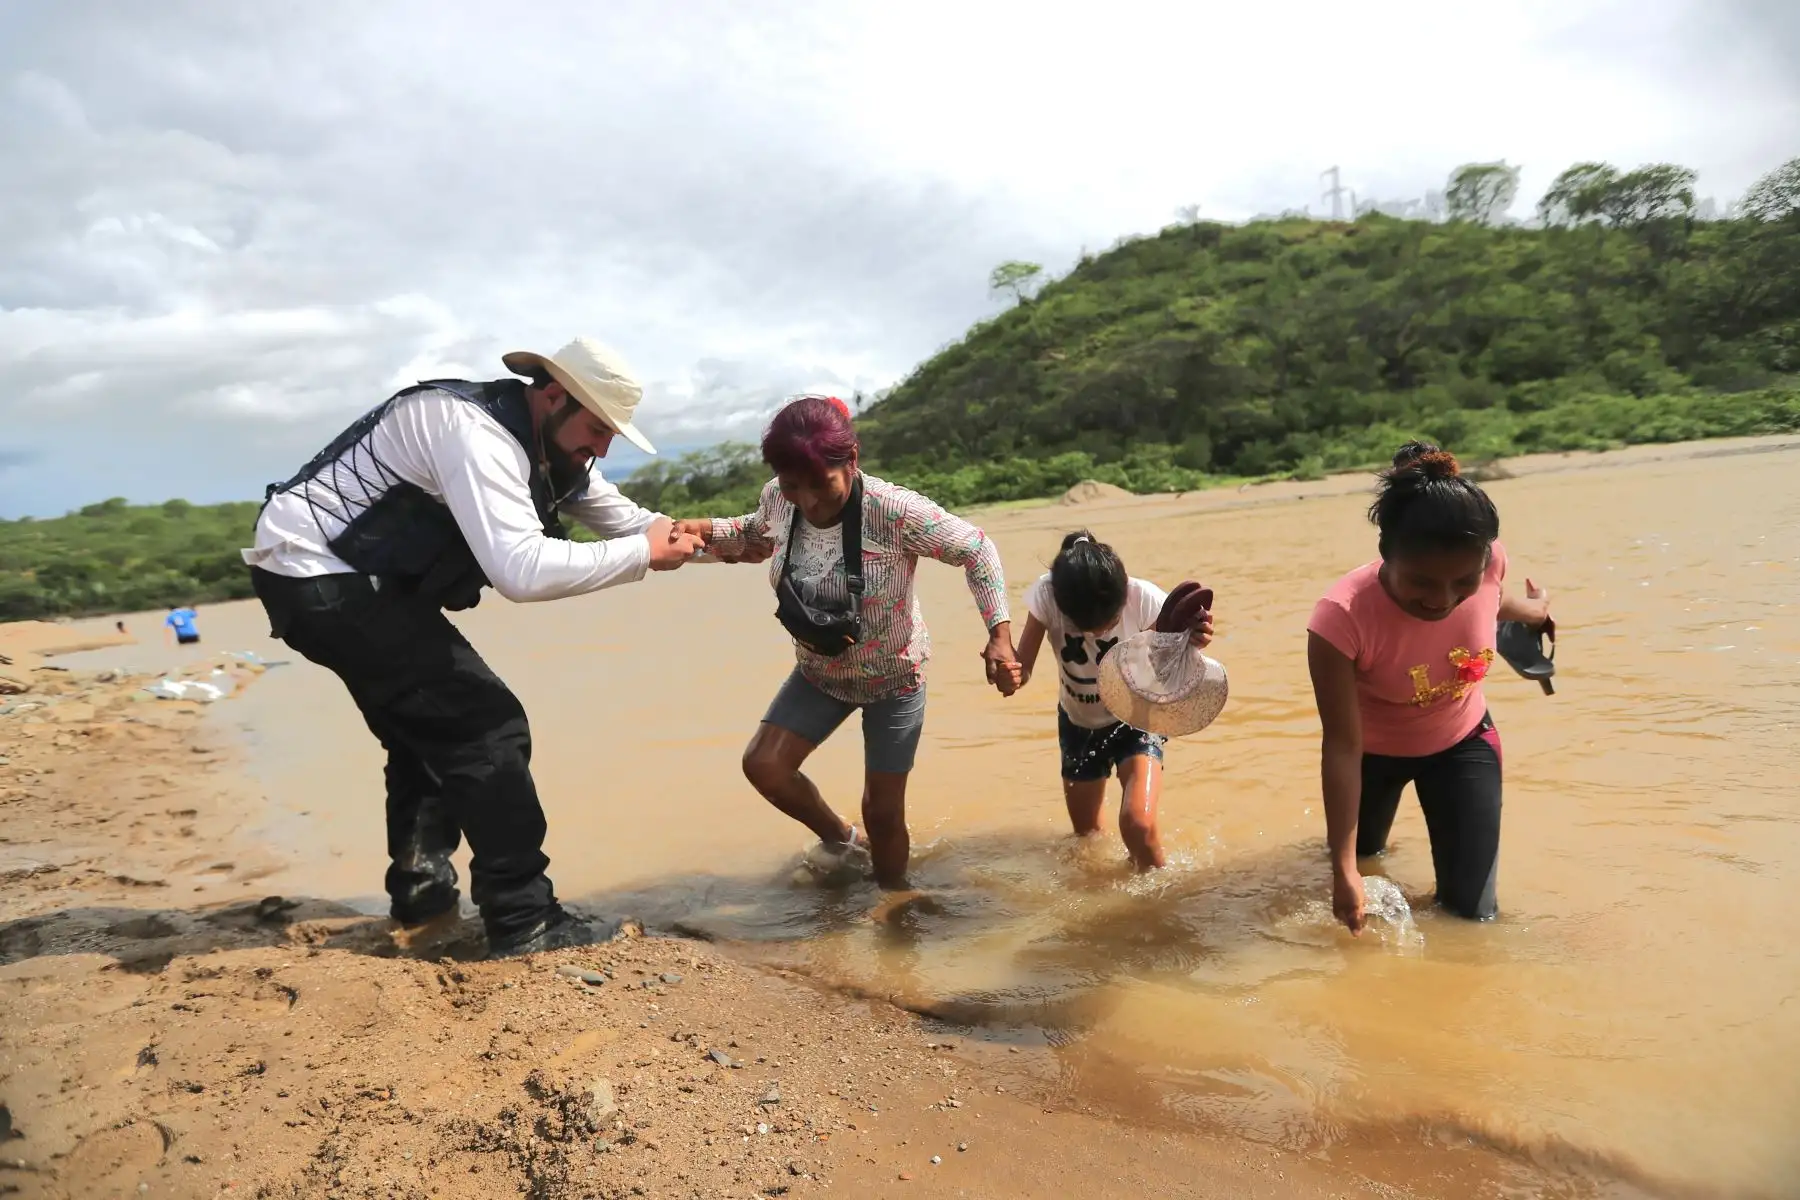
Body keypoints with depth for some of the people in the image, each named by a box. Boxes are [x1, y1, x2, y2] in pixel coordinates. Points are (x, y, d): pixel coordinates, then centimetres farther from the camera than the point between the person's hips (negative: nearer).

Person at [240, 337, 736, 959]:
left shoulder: (547, 445, 6)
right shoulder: (478, 434, -24)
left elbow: (622, 517, 14)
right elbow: (521, 569, -36)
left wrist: (673, 533, -5)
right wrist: (642, 554, -28)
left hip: (338, 576, 11)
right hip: (316, 576, -11)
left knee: (432, 724, 21)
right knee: (485, 726, -12)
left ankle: (421, 884, 34)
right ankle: (524, 922, -6)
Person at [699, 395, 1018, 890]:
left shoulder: (896, 511, -33)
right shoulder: (777, 500, -16)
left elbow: (977, 550, -20)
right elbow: (756, 530, 9)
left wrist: (1000, 632, -27)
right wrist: (708, 532, -10)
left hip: (894, 678, -4)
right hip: (819, 673, 5)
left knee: (883, 811, 3)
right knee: (762, 765, -8)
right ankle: (842, 838, 21)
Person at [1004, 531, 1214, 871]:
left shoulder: (1143, 598, -31)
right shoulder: (1047, 595, -28)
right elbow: (1023, 667, -22)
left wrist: (1191, 646, -45)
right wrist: (1009, 673, -46)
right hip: (1078, 725, 2)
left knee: (1138, 823, -23)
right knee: (1086, 836, 16)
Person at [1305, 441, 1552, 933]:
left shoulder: (1485, 563, -30)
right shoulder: (1341, 619, -41)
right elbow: (1342, 747, -35)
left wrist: (1534, 611, 23)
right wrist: (1344, 869, -34)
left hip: (1462, 741, 2)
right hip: (1374, 750, -2)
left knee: (1472, 909, 2)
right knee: (1362, 852, 24)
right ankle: (1369, 836, 59)